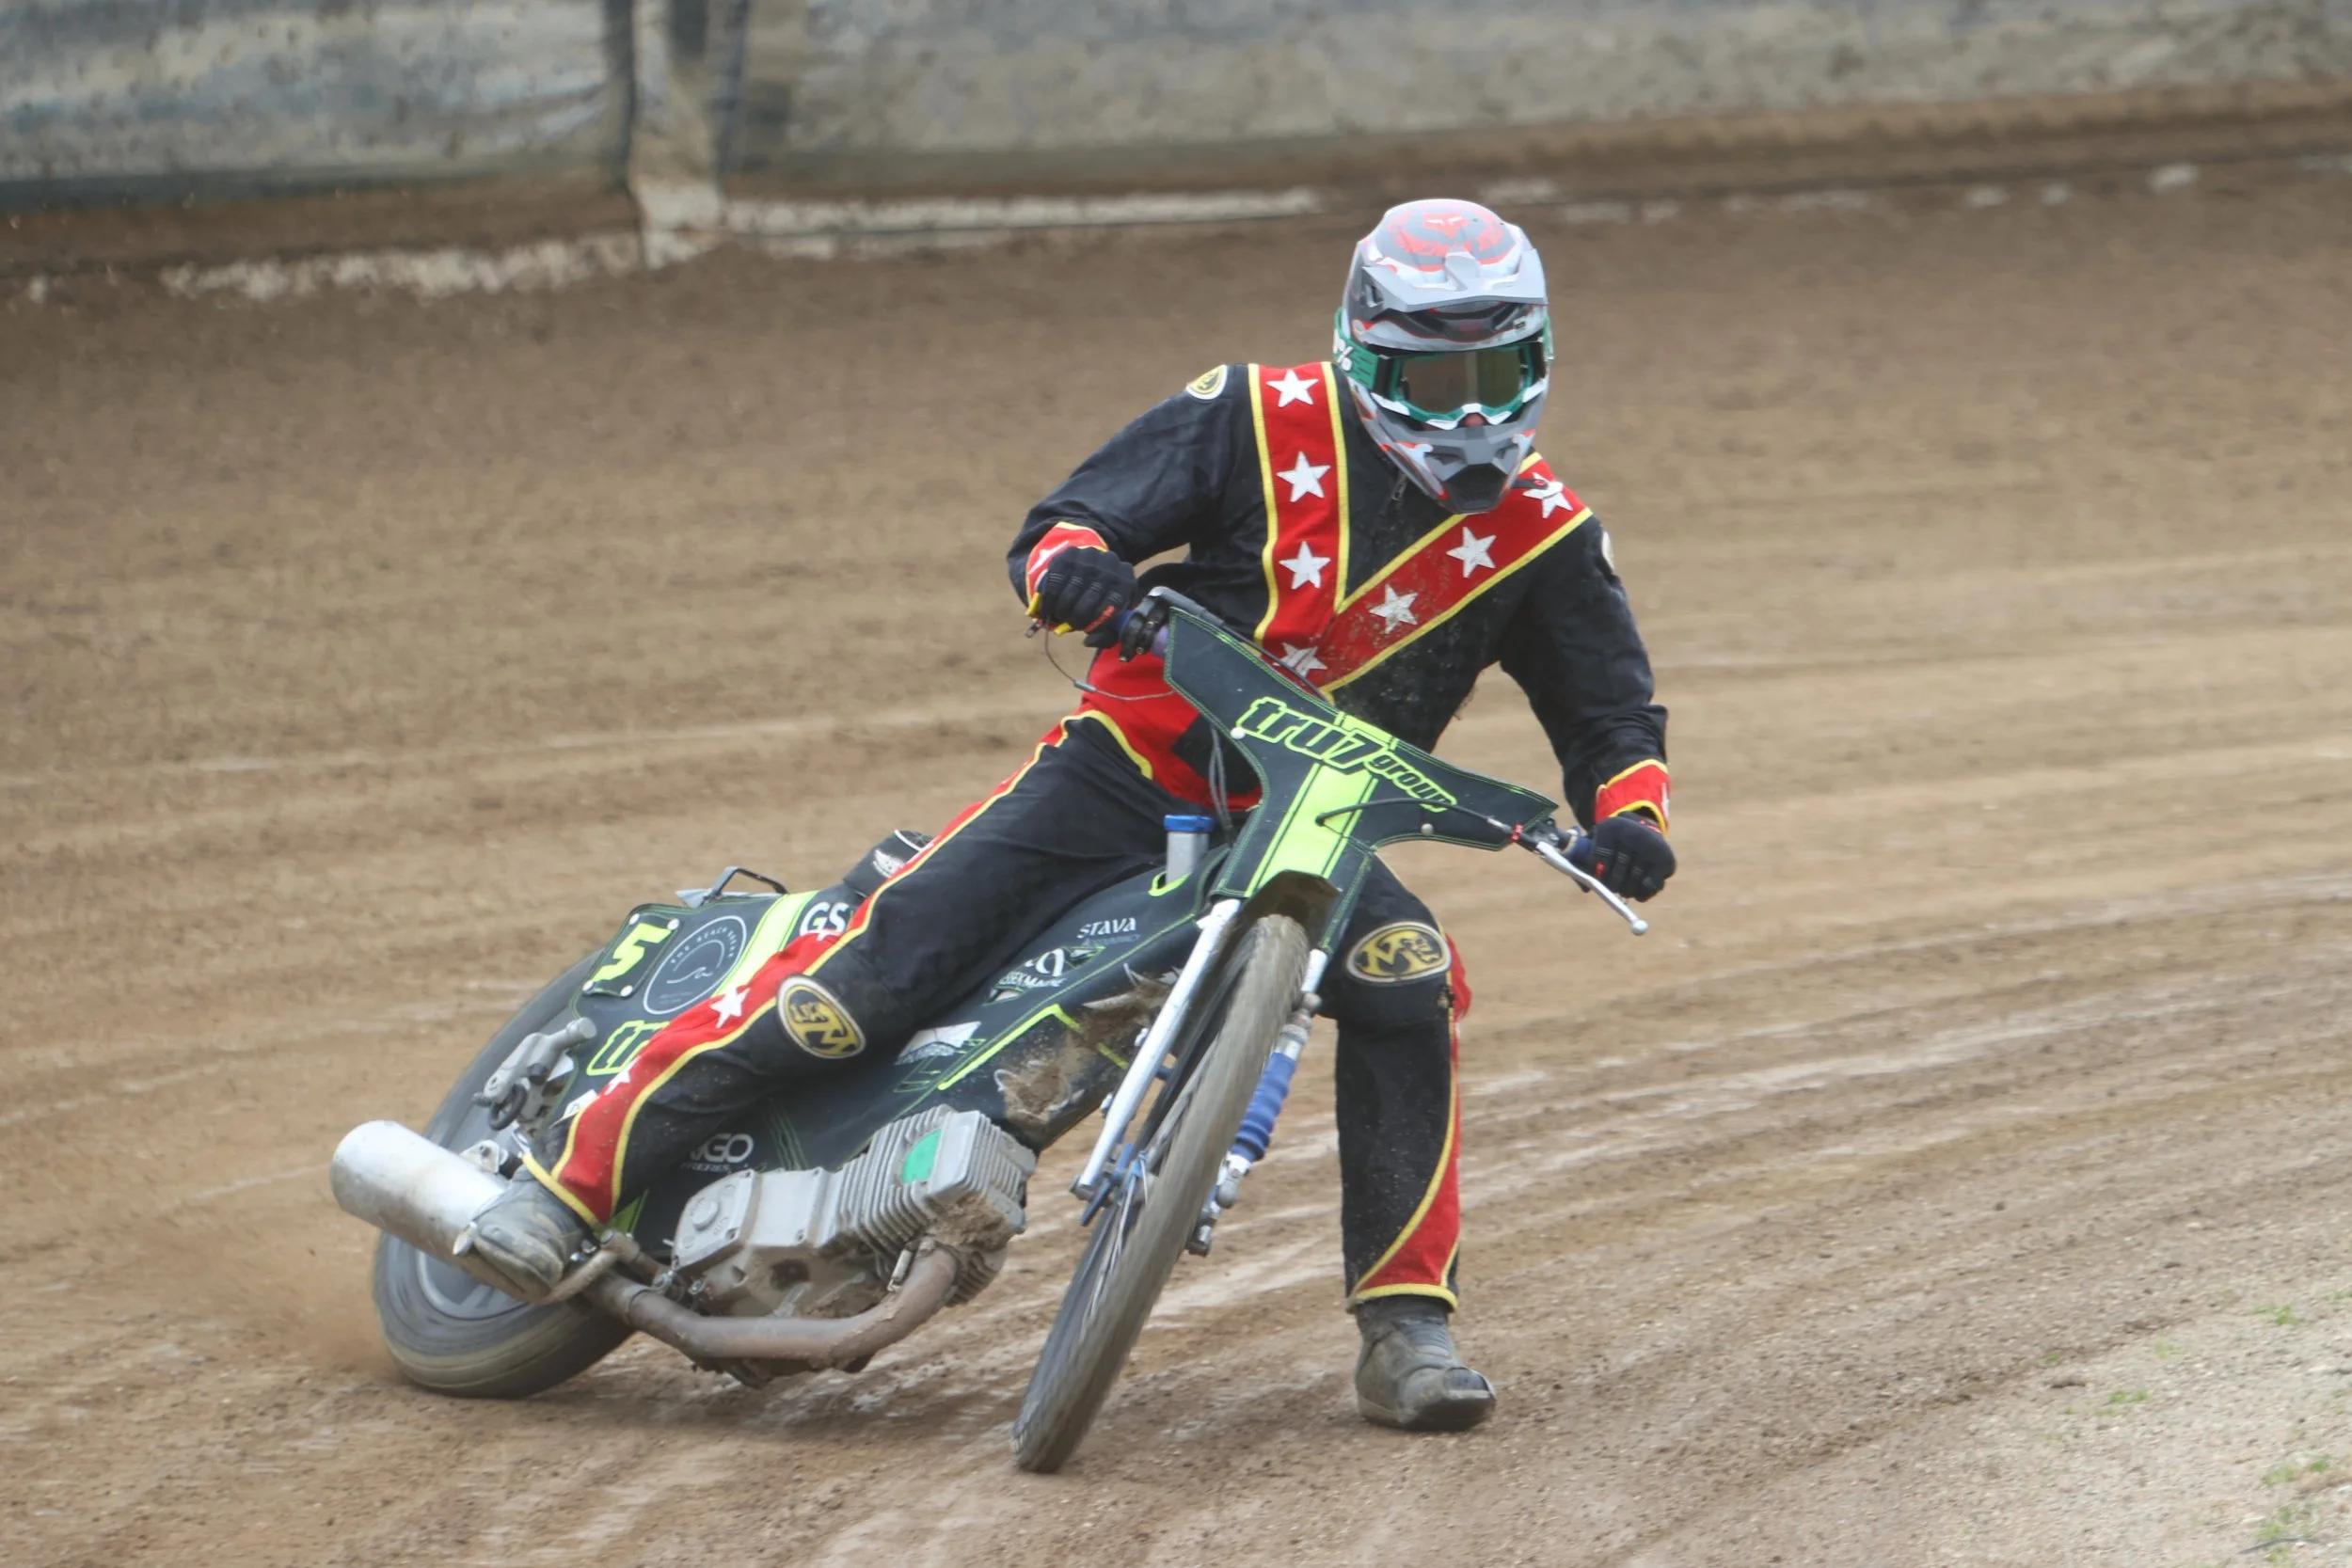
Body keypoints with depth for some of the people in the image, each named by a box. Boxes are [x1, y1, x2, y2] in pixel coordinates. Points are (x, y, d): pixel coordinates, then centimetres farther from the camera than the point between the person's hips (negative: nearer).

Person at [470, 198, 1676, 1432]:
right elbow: (1065, 523, -5)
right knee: (884, 962, -16)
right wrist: (1072, 561, -30)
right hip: (1130, 769, -2)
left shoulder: (1538, 533, 1)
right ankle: (573, 1176, -10)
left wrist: (1624, 814, -12)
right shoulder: (1265, 421, -6)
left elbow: (1609, 705, 10)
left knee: (1410, 987, -27)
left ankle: (1406, 1329, -16)